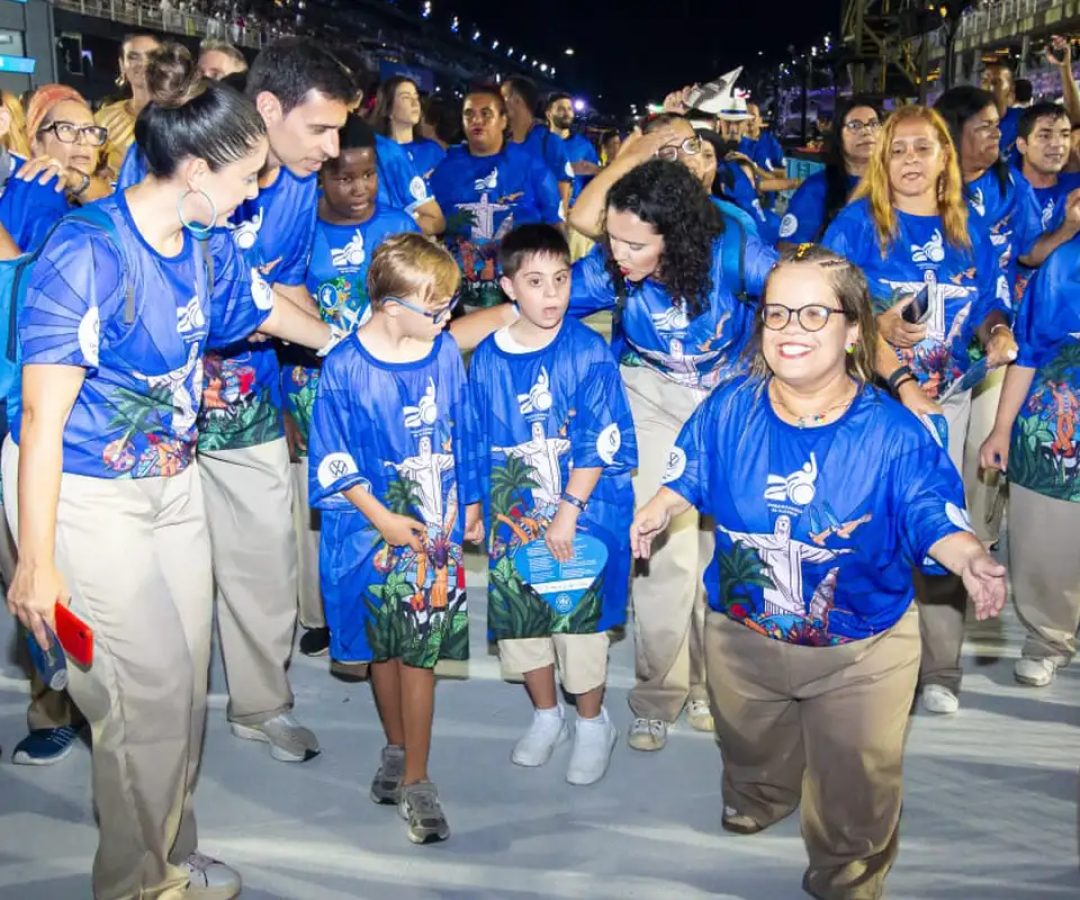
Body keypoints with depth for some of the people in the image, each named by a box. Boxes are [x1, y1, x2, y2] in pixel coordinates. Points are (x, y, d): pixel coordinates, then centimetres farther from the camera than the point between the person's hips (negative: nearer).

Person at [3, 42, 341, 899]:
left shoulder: (208, 247, -1)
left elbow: (267, 311, 21)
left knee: (187, 679, 12)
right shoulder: (86, 254, -23)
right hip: (83, 496, -7)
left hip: (172, 481, 7)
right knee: (152, 692, -2)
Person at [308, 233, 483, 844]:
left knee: (420, 648, 2)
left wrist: (471, 504, 14)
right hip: (374, 526, -1)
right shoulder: (345, 369, -13)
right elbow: (334, 461, -7)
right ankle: (399, 751, 35)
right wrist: (382, 518, -11)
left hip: (437, 523, 1)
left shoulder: (445, 352, -3)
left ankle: (414, 778, 13)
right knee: (384, 646, 13)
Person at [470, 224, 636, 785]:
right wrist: (476, 506, 9)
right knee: (517, 616, 12)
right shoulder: (488, 358, 1)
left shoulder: (588, 352, -10)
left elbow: (602, 441, -12)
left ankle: (592, 724, 26)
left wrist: (569, 510, -15)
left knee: (579, 617, 3)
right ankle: (546, 716, 36)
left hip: (582, 513, -4)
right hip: (513, 514, 4)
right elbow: (477, 442, 9)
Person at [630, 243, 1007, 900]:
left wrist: (971, 562, -36)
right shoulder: (731, 409, -13)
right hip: (742, 635, 3)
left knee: (856, 791, 16)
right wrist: (660, 510, -11)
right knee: (751, 746, 32)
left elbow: (936, 519, -18)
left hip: (861, 652, -3)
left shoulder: (893, 432, -21)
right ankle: (760, 797, 68)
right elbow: (691, 475, 4)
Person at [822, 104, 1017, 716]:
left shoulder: (970, 230, 9)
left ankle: (940, 670, 16)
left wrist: (998, 332, -9)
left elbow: (990, 307, 16)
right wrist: (900, 381, -20)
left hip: (946, 398, 3)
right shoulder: (858, 222, -3)